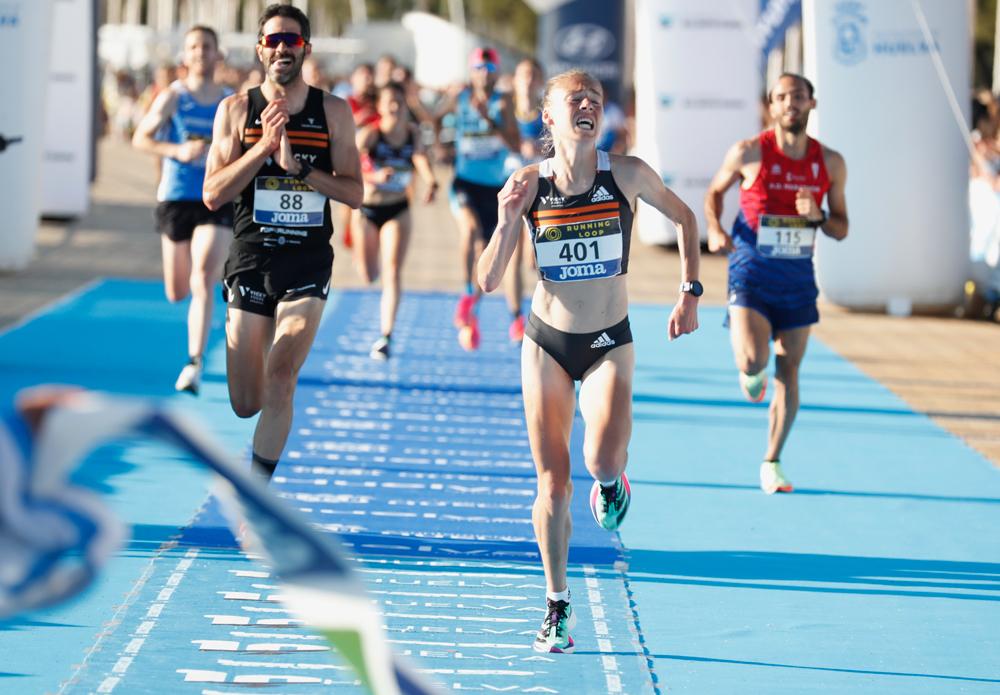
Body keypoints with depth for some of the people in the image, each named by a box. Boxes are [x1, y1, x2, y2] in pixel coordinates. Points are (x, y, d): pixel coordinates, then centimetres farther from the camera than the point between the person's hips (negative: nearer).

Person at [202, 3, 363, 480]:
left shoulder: (333, 112, 3)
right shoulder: (237, 110, 2)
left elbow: (353, 193, 0)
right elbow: (213, 195, -4)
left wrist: (298, 167, -14)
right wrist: (263, 147, -15)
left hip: (308, 263, -1)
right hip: (250, 260, 1)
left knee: (280, 381, -17)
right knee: (245, 405, 1)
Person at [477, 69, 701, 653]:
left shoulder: (627, 174, -10)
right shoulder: (528, 184, -9)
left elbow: (685, 217, 9)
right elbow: (489, 281, -8)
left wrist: (691, 292, 4)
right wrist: (508, 222, -24)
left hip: (609, 342, -1)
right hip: (547, 342, 1)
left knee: (602, 460, -24)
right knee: (554, 484, 0)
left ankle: (611, 480, 14)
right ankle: (557, 605, 17)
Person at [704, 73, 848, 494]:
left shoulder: (830, 164, 0)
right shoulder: (749, 153, -7)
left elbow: (841, 229, 8)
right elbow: (715, 192, 9)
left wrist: (818, 217, -14)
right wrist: (715, 230, -9)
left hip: (798, 275, 3)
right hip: (752, 270, -3)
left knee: (789, 371, 4)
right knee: (753, 360, -19)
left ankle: (772, 461, 16)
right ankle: (752, 374, 20)